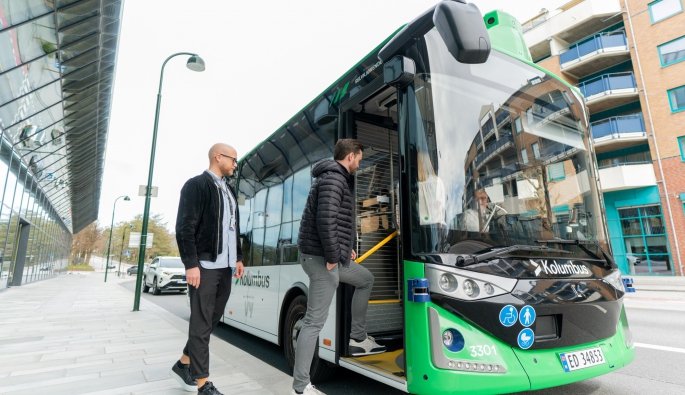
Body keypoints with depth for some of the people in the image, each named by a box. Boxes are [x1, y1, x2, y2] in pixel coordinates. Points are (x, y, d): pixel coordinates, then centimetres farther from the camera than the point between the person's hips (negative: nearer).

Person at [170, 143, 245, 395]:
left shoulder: (228, 191, 17)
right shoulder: (197, 185, -6)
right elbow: (184, 228, -13)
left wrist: (238, 258, 16)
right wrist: (191, 264, -17)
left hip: (224, 267, 8)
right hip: (205, 266, -8)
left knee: (212, 320, 15)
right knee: (202, 324, 1)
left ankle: (184, 365, 33)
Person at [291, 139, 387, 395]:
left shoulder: (334, 178, 17)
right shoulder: (333, 179, -15)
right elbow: (325, 220, -28)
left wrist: (344, 249, 18)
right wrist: (332, 255, -19)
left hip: (330, 256, 11)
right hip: (321, 258, -11)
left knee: (366, 279, 25)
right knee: (315, 322, -3)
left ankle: (358, 338, 32)